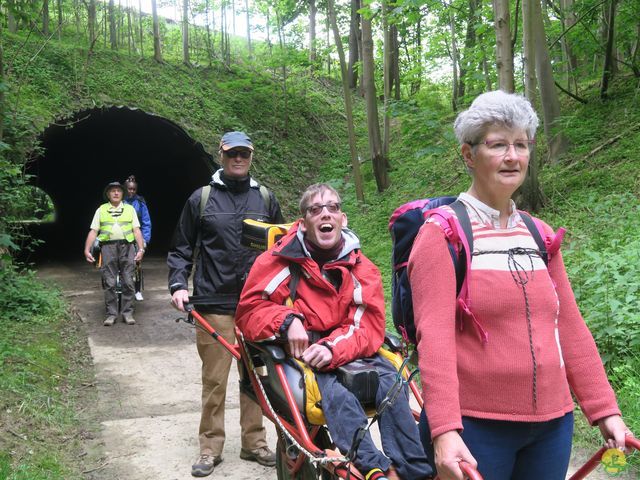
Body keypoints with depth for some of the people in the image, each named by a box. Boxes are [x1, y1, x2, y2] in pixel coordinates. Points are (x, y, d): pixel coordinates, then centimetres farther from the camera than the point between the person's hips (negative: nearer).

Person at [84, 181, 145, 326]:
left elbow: (136, 230, 9)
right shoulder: (101, 210, 14)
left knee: (128, 282, -1)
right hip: (108, 247, 0)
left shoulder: (130, 209, 15)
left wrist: (141, 249, -2)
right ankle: (111, 314, 5)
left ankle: (127, 313, 6)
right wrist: (87, 250, -1)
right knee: (109, 283, -1)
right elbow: (93, 231, 10)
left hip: (127, 247, 0)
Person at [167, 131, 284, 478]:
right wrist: (177, 285, -4)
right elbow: (181, 248, 9)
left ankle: (254, 442, 22)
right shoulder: (201, 199, 5)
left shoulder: (265, 199, 11)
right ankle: (210, 447, 16)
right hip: (214, 303, -2)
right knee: (214, 379, 3)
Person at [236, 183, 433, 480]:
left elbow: (369, 326, -4)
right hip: (298, 353, -2)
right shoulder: (282, 261, -2)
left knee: (391, 382, -26)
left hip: (346, 354, 2)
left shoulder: (362, 269, 3)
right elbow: (249, 310, -1)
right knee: (335, 395, -33)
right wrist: (287, 320, -21)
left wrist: (333, 348, -24)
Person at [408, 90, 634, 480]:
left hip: (552, 423, 5)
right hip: (476, 426, -5)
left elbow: (570, 326, 10)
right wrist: (444, 430, -24)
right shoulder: (443, 232, -8)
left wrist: (605, 408, 6)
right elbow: (435, 335, -17)